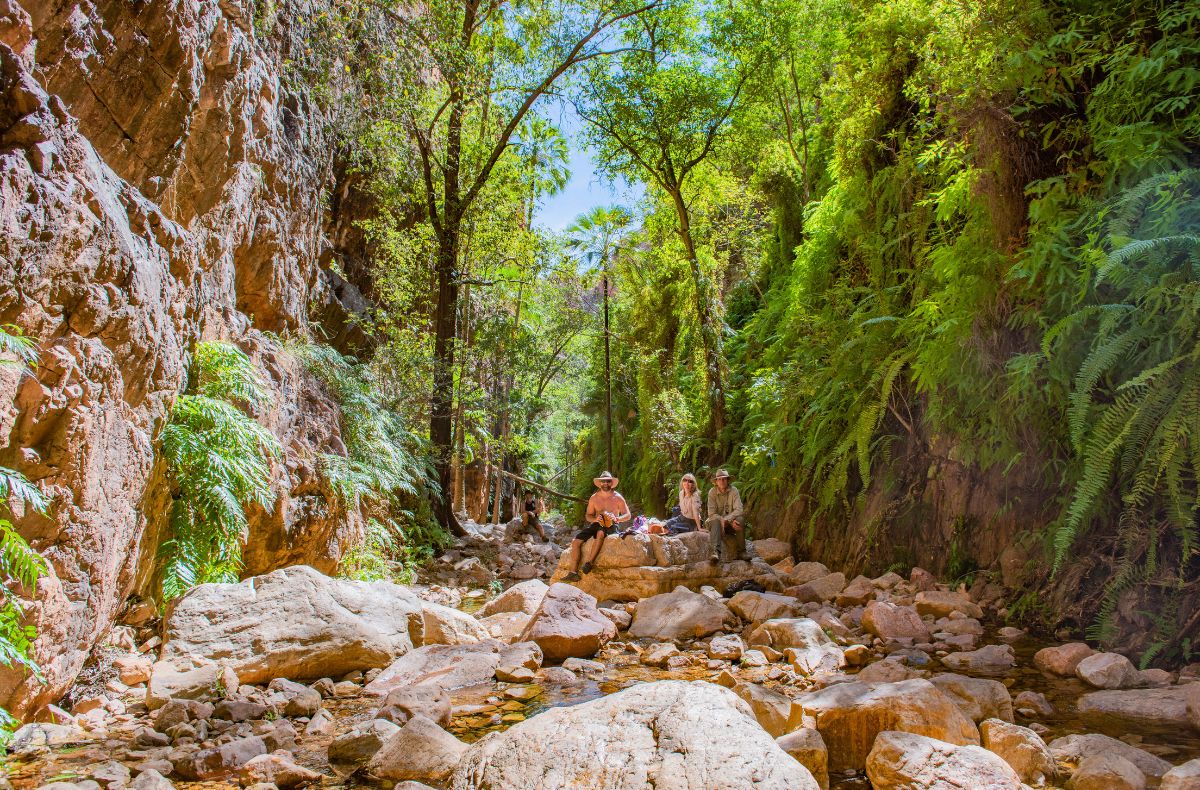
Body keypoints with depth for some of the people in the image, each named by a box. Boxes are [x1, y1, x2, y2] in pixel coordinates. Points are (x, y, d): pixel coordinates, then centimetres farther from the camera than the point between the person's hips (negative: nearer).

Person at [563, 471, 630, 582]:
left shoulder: (617, 498, -2)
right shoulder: (594, 498, 6)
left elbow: (628, 515, -3)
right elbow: (588, 515, 11)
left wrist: (616, 519, -23)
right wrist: (594, 519, -13)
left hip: (611, 526, -4)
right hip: (597, 524, 4)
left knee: (600, 533, -41)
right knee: (576, 541, -17)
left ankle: (589, 562, -37)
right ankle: (573, 573, -19)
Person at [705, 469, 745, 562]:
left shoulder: (734, 491, -6)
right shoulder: (712, 492, -8)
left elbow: (738, 510, -15)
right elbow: (712, 513, -14)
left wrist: (726, 519, -31)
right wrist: (728, 521, -26)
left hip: (731, 521, 1)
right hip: (718, 520, -1)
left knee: (739, 519, -30)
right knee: (715, 521, -34)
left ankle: (741, 552, -27)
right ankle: (715, 552, -51)